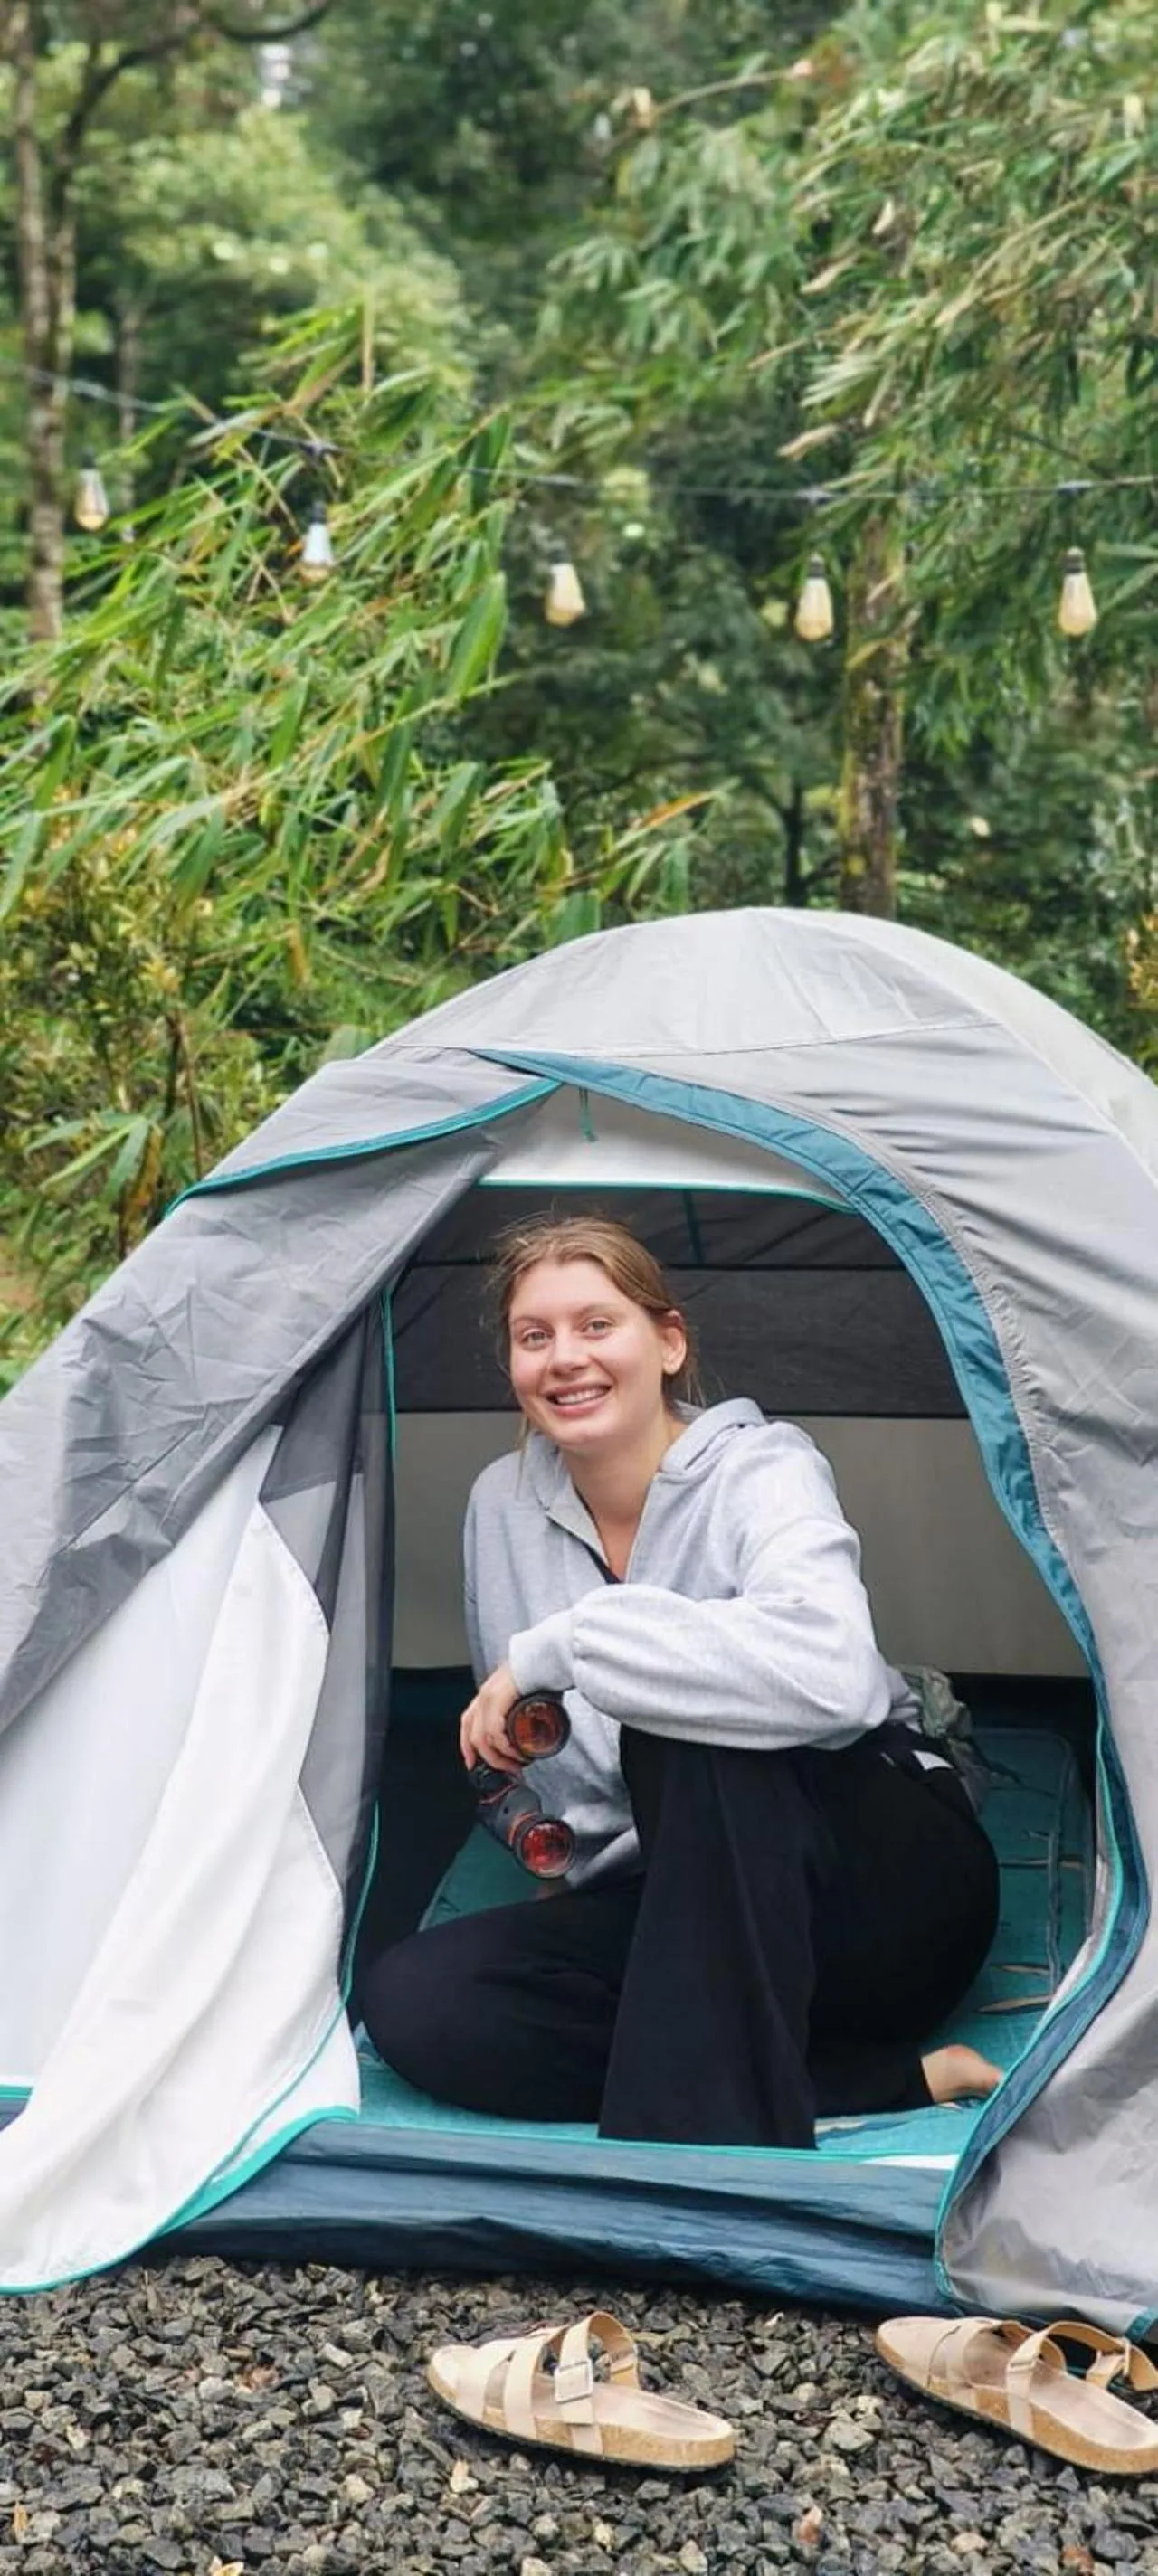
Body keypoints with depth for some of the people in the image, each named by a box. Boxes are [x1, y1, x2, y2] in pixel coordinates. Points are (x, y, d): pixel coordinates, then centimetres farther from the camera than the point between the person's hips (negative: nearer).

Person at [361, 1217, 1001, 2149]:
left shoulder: (761, 1469, -15)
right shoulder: (502, 1503, 3)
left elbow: (832, 1672, -38)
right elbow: (511, 1721, 24)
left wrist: (562, 1642, -32)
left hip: (893, 1886, -6)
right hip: (674, 1906, 7)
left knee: (688, 1734, -35)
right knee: (411, 2000, -20)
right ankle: (892, 2079, -19)